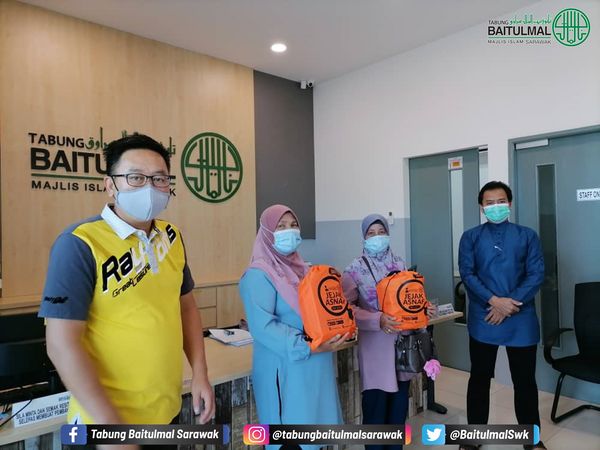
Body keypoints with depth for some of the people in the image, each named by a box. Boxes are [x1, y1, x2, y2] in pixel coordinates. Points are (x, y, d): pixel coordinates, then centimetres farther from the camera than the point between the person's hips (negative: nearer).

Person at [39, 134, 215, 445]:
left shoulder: (172, 237, -1)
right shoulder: (80, 244, -19)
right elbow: (62, 343, -19)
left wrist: (199, 373, 1)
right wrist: (110, 424, -19)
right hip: (106, 417, -6)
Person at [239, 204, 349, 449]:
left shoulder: (302, 268, 11)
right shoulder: (259, 274, -14)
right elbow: (262, 327, -23)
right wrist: (308, 347, -27)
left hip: (315, 366, 8)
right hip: (285, 368, -7)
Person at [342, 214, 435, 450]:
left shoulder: (399, 264, 6)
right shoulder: (355, 269, -9)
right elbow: (346, 308, -14)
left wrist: (423, 308, -5)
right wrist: (378, 319, -24)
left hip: (403, 341, 5)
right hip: (375, 344, -5)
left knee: (399, 401, 18)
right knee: (376, 404, 3)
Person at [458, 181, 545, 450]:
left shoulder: (528, 236, 4)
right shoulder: (470, 237, 3)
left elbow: (536, 274, -4)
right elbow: (467, 274, -5)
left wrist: (510, 304, -14)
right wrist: (494, 301, -18)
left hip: (521, 320, 0)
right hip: (483, 319, 0)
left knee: (525, 381, 12)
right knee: (479, 379, 11)